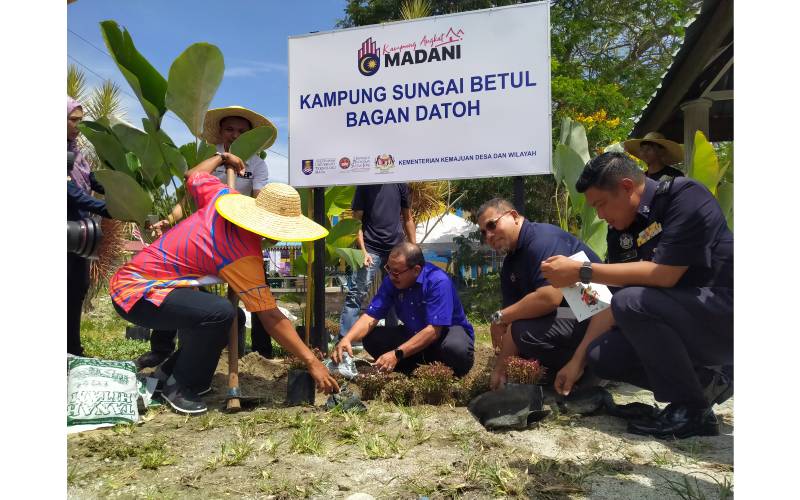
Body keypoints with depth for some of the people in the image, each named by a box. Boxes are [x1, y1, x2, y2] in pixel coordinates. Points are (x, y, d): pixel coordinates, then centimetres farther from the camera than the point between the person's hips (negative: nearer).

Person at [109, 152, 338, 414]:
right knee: (220, 313, -32)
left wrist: (222, 157, 32)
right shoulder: (243, 256, -27)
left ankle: (168, 370, 27)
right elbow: (271, 317, -27)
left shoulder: (222, 196, -6)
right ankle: (179, 387, -9)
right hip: (136, 293, -9)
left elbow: (192, 176, 15)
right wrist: (312, 363, -24)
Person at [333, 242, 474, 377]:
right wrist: (347, 339, -31)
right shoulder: (391, 281, -11)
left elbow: (433, 330, -32)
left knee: (456, 348, -39)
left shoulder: (438, 282, -28)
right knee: (371, 338, -14)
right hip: (414, 334, 5)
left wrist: (397, 354, -37)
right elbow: (371, 315, -13)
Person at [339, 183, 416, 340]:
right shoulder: (364, 185, 0)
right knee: (356, 294, -8)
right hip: (371, 249, -3)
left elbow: (407, 218, 14)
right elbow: (357, 220, -1)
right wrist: (363, 251, -12)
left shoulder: (399, 184, 8)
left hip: (396, 249, 3)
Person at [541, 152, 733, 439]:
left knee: (633, 302, -30)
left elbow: (663, 274, -29)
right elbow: (613, 301, 4)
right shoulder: (619, 232, 3)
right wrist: (578, 360, 1)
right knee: (601, 356, -6)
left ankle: (692, 410, -13)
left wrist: (581, 272, -27)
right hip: (682, 321, 8)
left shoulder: (684, 196, -18)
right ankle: (707, 380, 7)